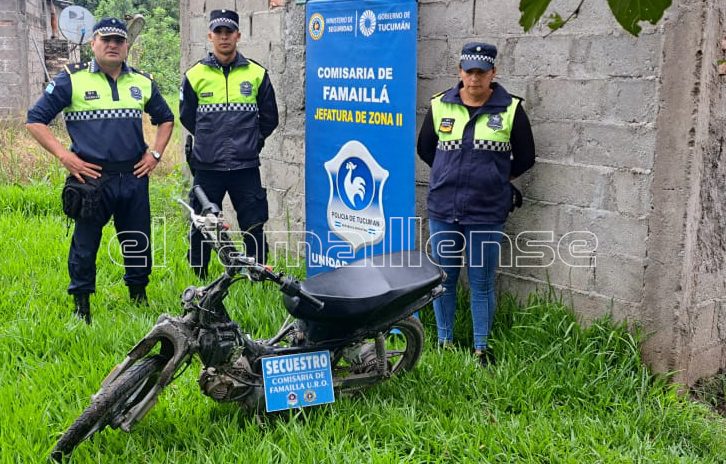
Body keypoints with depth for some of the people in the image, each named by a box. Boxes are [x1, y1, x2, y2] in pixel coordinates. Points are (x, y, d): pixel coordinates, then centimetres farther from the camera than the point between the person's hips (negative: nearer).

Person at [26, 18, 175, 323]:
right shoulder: (72, 79, -2)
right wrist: (64, 155, -10)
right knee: (85, 245, 3)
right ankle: (81, 304, 17)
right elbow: (35, 120, -1)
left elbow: (165, 118, 24)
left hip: (134, 177, 4)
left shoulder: (143, 81, 10)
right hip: (92, 178, -3)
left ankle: (139, 296, 29)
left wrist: (155, 153, 10)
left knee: (139, 242, 11)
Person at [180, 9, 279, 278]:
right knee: (201, 227, 10)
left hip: (246, 166, 0)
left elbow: (269, 117, 12)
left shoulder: (256, 73, 1)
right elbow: (187, 116, 14)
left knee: (254, 226, 4)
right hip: (207, 167, 1)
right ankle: (198, 280, 25)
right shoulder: (195, 75, 1)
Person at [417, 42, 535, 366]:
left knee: (482, 284, 6)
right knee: (444, 280, 11)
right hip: (443, 211, 2)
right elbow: (425, 148, 17)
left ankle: (481, 348, 19)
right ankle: (444, 342, 26)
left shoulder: (510, 109, -1)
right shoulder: (439, 106, 4)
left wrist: (495, 178, 10)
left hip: (487, 214, -2)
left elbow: (525, 158, 9)